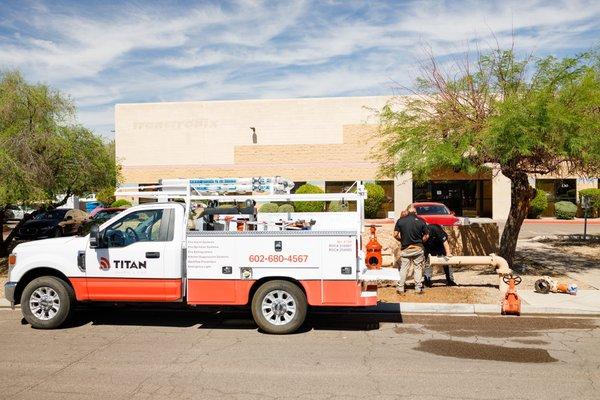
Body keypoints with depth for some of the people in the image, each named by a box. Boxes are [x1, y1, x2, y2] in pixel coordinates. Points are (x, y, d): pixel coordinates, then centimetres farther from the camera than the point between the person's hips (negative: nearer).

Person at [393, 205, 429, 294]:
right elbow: (425, 236, -2)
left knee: (403, 269, 9)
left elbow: (395, 235, -7)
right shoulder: (421, 221, -4)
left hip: (405, 249, 0)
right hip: (418, 248, 0)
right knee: (418, 268, 10)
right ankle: (418, 288, 14)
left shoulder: (400, 220, -5)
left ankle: (400, 288, 12)